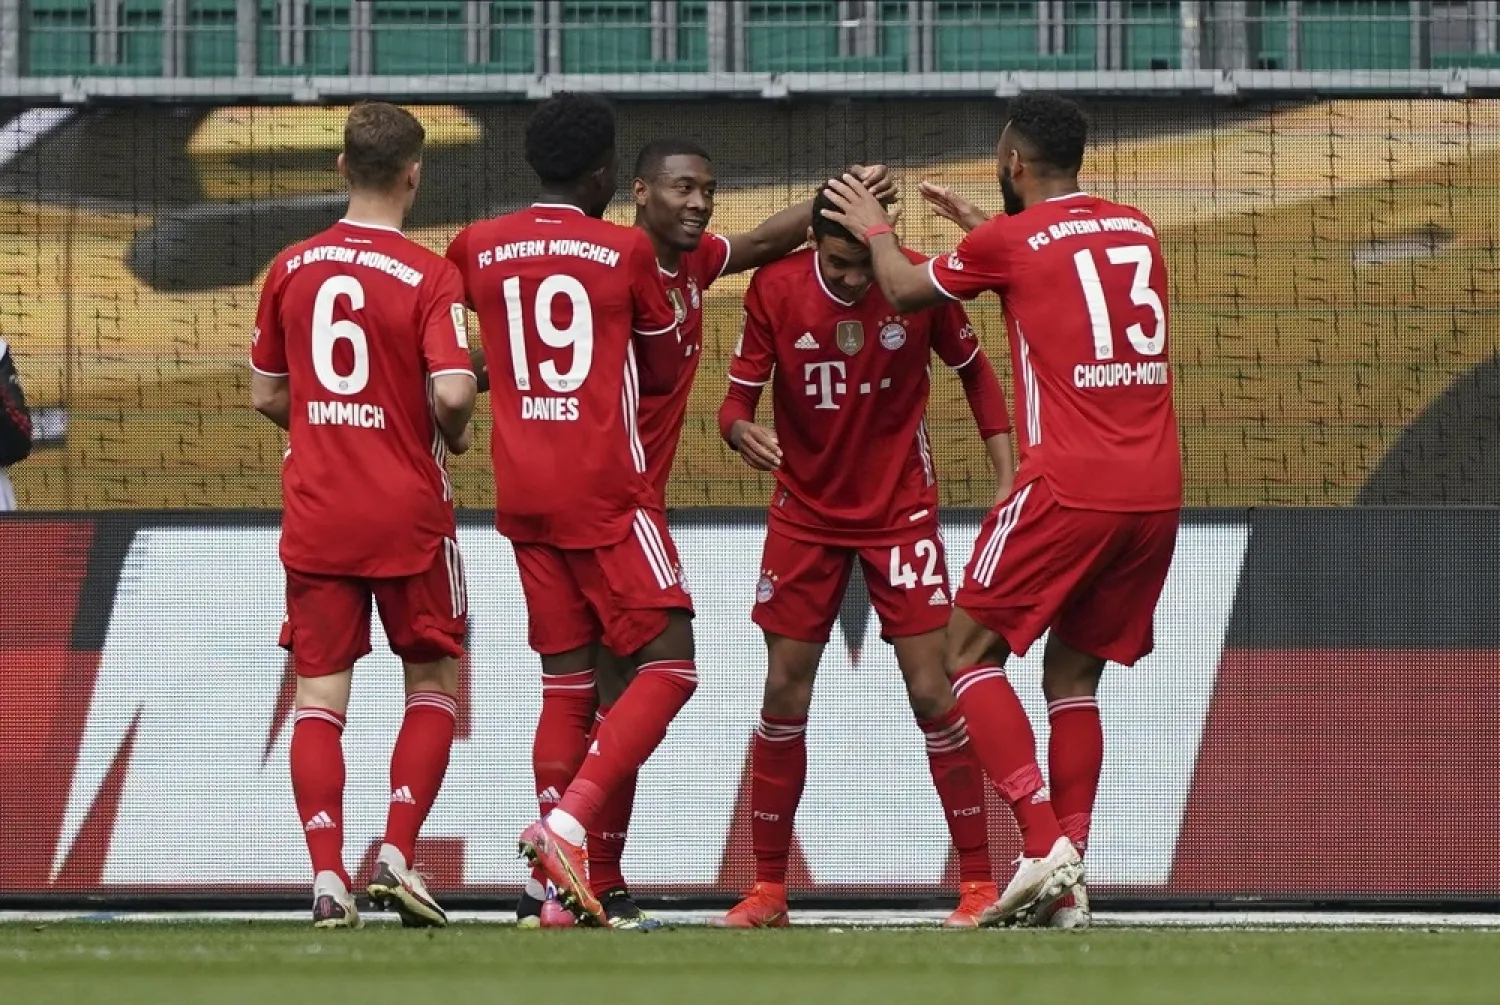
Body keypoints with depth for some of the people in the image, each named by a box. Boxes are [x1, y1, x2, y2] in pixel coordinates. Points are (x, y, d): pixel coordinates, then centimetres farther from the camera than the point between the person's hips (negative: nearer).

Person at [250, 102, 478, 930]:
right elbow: (453, 392, -20)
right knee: (432, 684, 13)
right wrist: (454, 437, 2)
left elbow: (265, 395, 10)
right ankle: (396, 855, 1)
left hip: (315, 512, 3)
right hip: (408, 515, -3)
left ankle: (327, 877, -6)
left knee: (319, 694, 4)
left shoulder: (291, 269, 3)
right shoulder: (428, 277, -10)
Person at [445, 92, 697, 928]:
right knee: (668, 666, -3)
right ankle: (569, 821, -22)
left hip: (523, 492, 5)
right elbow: (664, 372, 8)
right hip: (607, 489, -5)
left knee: (567, 682, 9)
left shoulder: (479, 249, 6)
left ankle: (562, 891, 3)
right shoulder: (627, 251, -4)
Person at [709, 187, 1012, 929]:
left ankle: (979, 882, -1)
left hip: (901, 509, -1)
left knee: (933, 692, -8)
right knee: (783, 694, 1)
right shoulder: (774, 290, -12)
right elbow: (738, 396, -6)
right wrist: (741, 431, -30)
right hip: (806, 512, 1)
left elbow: (974, 372, 3)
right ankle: (767, 890, 10)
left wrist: (1007, 476, -4)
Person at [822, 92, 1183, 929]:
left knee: (972, 651, 5)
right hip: (1157, 492, 6)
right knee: (1074, 677, 14)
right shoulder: (1138, 231, 14)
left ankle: (1044, 843, -12)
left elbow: (905, 290, 15)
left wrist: (877, 231, 33)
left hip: (1069, 485, -6)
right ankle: (1069, 886, 4)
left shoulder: (1009, 243, -2)